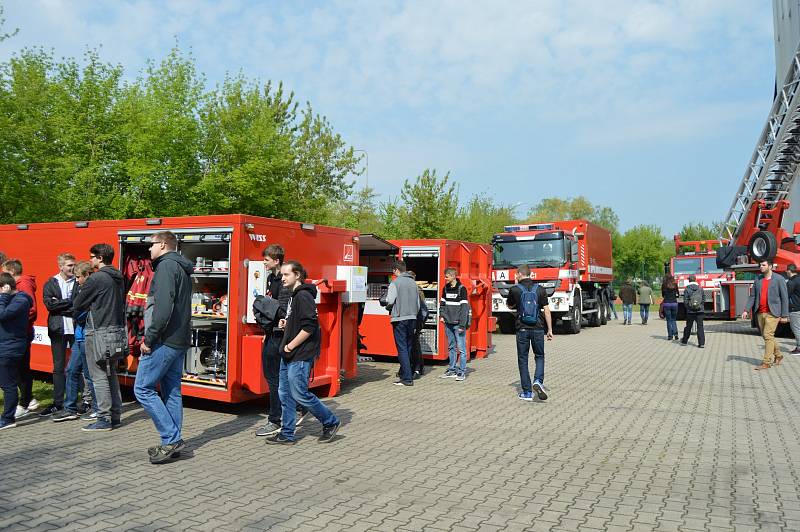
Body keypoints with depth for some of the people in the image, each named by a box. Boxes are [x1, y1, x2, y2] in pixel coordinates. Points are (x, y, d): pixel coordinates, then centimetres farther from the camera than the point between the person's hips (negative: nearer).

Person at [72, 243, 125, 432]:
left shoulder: (96, 279, -14)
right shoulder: (119, 279, 11)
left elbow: (77, 304, -5)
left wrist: (76, 313, 18)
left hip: (98, 332, -8)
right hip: (116, 330, 8)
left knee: (99, 376, -3)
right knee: (111, 374, 14)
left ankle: (104, 420, 0)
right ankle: (115, 415, 20)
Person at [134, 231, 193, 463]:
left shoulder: (166, 266, -10)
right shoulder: (182, 269, 19)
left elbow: (163, 305, -22)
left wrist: (149, 338, -17)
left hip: (164, 340, -10)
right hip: (180, 340, 10)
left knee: (142, 388, -4)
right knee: (172, 391, 12)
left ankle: (171, 439, -5)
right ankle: (172, 443, 17)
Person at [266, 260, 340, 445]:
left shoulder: (304, 296, -16)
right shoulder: (294, 296, 16)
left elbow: (309, 327, -22)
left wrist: (290, 346, -17)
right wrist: (286, 324, 8)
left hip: (300, 356, -10)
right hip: (288, 355, 10)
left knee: (300, 394, -4)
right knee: (285, 395, 11)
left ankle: (330, 422, 13)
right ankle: (287, 435, 20)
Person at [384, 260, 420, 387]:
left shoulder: (395, 283, -8)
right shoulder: (413, 282, 12)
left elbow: (390, 301, -14)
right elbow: (418, 303, 14)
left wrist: (388, 308, 7)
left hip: (400, 319, -6)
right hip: (412, 319, 6)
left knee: (402, 349, -4)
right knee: (409, 348, 14)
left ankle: (407, 378, -7)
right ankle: (404, 374, 23)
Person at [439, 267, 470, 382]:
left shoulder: (461, 289, -9)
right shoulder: (446, 288, 10)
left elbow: (465, 308, -13)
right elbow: (442, 303, 21)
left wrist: (462, 325, -18)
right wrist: (442, 315, 5)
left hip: (458, 324, -6)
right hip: (448, 323, 6)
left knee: (461, 348, -3)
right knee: (451, 347, 13)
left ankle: (462, 372, 2)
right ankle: (452, 369, 22)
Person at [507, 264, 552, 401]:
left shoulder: (515, 290, -4)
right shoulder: (540, 289, 0)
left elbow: (510, 306, 13)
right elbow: (546, 310, -2)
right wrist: (550, 330, 3)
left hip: (522, 329, -1)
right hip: (538, 328, 1)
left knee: (523, 359, 8)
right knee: (539, 356, 18)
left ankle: (527, 392, 10)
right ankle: (538, 381, -6)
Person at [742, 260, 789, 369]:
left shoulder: (779, 279, -4)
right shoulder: (757, 280, 10)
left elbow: (784, 298, -4)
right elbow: (752, 297, 10)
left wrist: (784, 315, -7)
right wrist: (746, 310, 0)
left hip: (772, 313, -6)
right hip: (760, 313, 6)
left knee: (768, 336, -10)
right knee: (766, 336, 13)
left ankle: (766, 362, -6)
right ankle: (778, 355, 32)